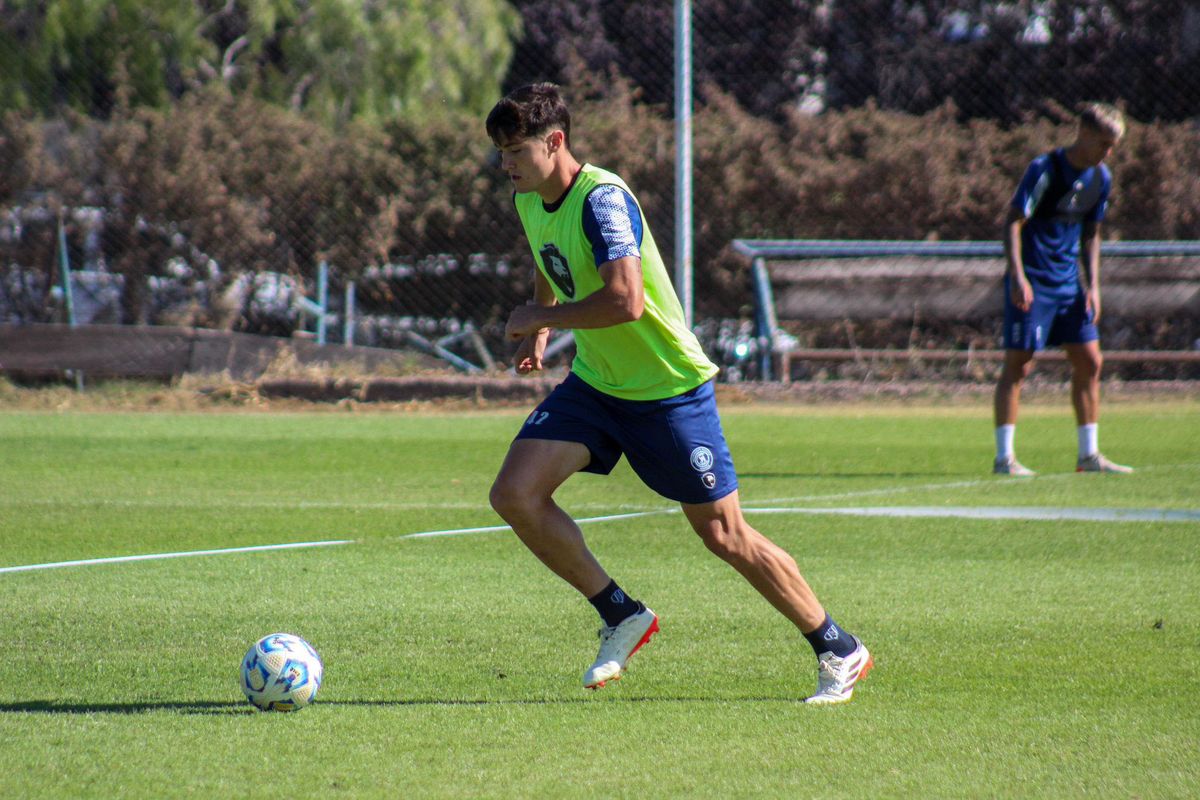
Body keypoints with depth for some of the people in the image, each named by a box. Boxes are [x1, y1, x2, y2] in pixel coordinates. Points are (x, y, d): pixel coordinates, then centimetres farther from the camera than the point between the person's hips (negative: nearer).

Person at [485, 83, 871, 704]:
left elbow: (626, 301, -37)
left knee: (724, 536, -1)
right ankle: (621, 616, 4)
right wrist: (540, 329, 16)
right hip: (594, 383, 8)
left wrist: (540, 318, -24)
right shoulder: (529, 199, 2)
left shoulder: (601, 199, -25)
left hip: (670, 388, -8)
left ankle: (840, 652, 16)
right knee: (514, 494, -11)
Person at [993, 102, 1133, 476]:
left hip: (1069, 282, 7)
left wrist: (1092, 286, 9)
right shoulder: (1045, 169, -15)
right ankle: (1004, 457, -4)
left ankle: (1089, 455, 14)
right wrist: (1017, 277, -26)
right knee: (1019, 364, -7)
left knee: (1089, 361, 5)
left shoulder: (1101, 178, 7)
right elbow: (1012, 221, -18)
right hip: (1032, 283, -7)